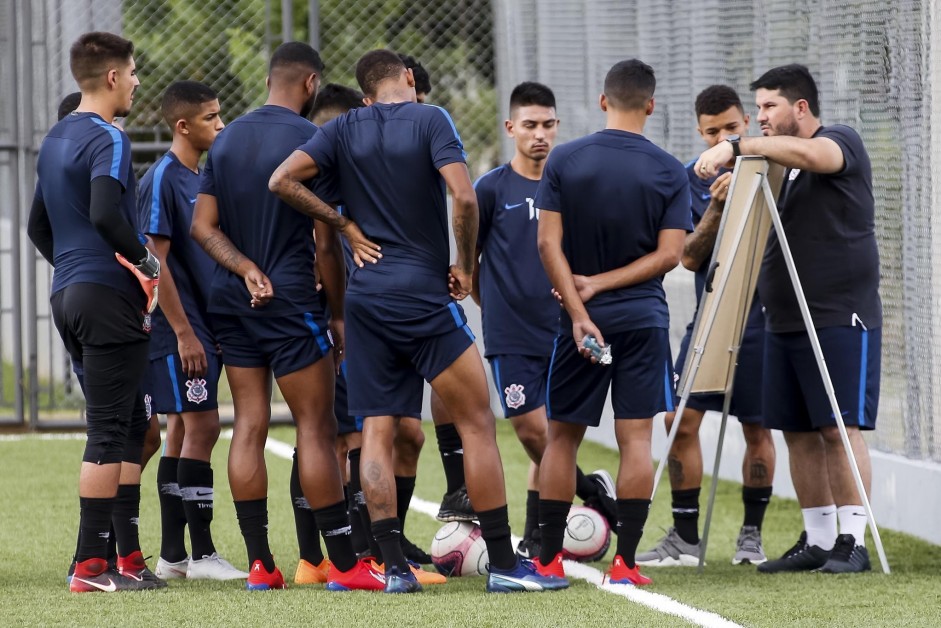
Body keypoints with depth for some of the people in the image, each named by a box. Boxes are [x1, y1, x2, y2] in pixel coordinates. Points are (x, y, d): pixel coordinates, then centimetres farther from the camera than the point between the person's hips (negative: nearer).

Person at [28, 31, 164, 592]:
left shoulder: (56, 140, 16)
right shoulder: (107, 139, -12)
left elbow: (38, 226, 23)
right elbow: (105, 213, -26)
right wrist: (146, 258, -13)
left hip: (67, 293, 9)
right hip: (109, 295, -9)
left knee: (129, 426, 14)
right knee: (110, 431, -6)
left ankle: (127, 556, 14)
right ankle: (91, 564, -7)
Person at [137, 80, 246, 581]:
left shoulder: (199, 178, 14)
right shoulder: (162, 179, -13)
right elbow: (156, 260, -17)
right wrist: (182, 331, -19)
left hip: (203, 326, 9)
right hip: (180, 328, -9)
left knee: (184, 430, 9)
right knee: (201, 426, -10)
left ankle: (171, 556, 12)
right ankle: (201, 554, -7)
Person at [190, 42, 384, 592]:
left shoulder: (227, 139, 11)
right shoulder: (309, 139, -9)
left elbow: (203, 225, 6)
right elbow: (324, 240, -9)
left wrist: (246, 269, -5)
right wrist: (339, 315, -1)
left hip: (232, 300, 6)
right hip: (291, 300, -6)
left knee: (250, 425, 5)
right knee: (317, 428, -4)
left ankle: (259, 563, 4)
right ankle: (343, 564, -5)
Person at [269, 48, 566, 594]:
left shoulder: (344, 130, 7)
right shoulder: (430, 120, -5)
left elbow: (284, 180, -2)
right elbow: (464, 198, -17)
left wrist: (346, 226, 5)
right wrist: (465, 267, -3)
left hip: (365, 298, 4)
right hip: (425, 294, -4)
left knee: (377, 432, 5)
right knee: (478, 425, 1)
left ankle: (394, 567, -1)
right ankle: (504, 564, 0)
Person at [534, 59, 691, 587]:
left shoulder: (564, 162, -2)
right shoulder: (669, 172, -3)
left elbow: (549, 244, -7)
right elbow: (669, 254, -7)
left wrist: (580, 310, -9)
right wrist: (601, 283, -5)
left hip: (583, 320, 1)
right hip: (644, 320, -1)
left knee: (563, 436, 9)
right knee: (636, 437, 1)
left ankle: (549, 559, 10)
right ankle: (625, 561, -3)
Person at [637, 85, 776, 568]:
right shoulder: (691, 180, 5)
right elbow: (690, 256, -1)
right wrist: (716, 207, -16)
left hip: (761, 317, -2)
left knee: (757, 428, 1)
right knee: (681, 419, -6)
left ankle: (751, 535, 15)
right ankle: (685, 538, 1)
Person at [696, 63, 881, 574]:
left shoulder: (842, 143, -5)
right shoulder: (772, 165, 18)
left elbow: (810, 154, -29)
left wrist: (737, 147, -31)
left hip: (840, 317, -8)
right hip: (784, 321, 8)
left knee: (840, 429, -10)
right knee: (798, 433, 7)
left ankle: (853, 541, -9)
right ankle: (817, 540, 13)